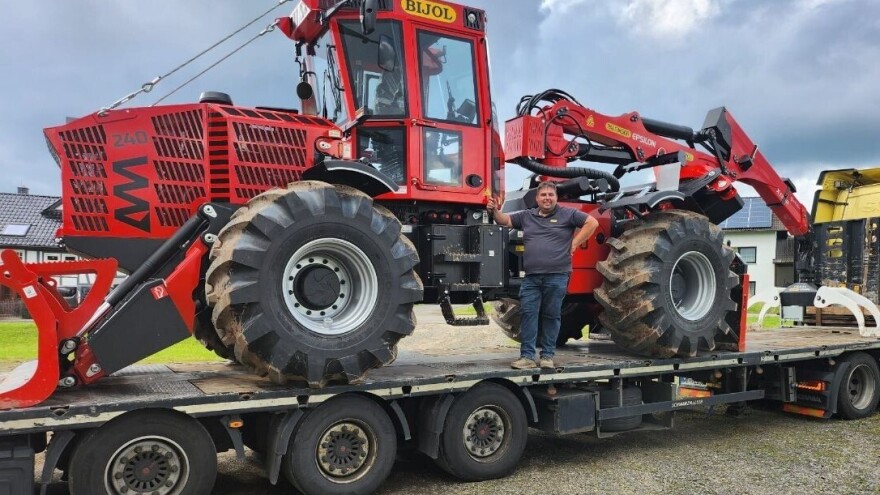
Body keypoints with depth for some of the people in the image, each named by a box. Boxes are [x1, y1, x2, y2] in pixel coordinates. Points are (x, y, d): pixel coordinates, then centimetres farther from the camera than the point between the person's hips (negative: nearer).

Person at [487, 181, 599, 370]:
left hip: (556, 276, -3)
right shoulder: (526, 216, 15)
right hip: (531, 277, 4)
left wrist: (574, 243, -2)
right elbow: (504, 220, 14)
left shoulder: (567, 214, 3)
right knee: (527, 314, -1)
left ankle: (547, 356, 13)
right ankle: (527, 356, 3)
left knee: (552, 315, 5)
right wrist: (494, 211, -8)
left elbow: (592, 223, 3)